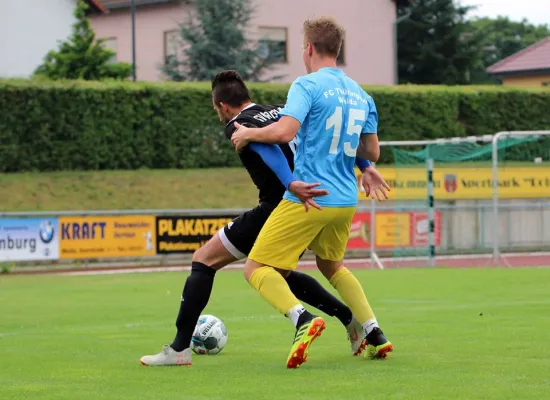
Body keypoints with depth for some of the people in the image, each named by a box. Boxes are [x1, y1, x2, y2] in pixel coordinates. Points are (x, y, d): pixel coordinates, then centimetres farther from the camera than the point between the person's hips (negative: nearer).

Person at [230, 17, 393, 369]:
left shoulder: (307, 85, -10)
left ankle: (303, 319, -26)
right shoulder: (360, 94, 11)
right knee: (332, 266, 30)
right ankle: (375, 335, 21)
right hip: (346, 200, 7)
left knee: (256, 269, -2)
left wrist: (247, 133, -7)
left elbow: (284, 131, -24)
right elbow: (372, 152, 15)